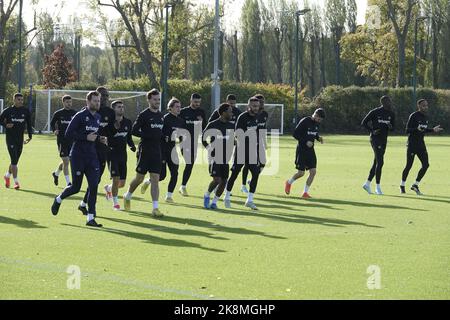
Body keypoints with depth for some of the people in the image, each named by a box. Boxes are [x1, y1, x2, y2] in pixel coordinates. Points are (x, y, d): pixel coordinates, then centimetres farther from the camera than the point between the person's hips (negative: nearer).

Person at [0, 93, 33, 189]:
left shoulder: (26, 111, 4)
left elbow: (29, 124, 11)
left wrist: (30, 136, 1)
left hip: (20, 139, 4)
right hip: (10, 138, -4)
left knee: (15, 160, 11)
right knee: (14, 160, -12)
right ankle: (16, 182, -10)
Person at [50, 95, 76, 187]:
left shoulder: (74, 113, 6)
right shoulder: (58, 114, -2)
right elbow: (52, 123, 7)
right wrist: (54, 130, -11)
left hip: (72, 140, 4)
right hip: (62, 140, -4)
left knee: (65, 161, 13)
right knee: (66, 161, -7)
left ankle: (56, 173, 41)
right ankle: (68, 183, -3)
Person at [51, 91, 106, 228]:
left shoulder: (98, 117, 11)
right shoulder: (80, 116, -11)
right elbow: (68, 134, -15)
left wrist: (100, 139, 4)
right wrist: (86, 137, -20)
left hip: (92, 156, 6)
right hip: (78, 156, -6)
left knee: (94, 185, -7)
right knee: (75, 187, 2)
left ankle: (91, 218, -4)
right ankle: (58, 200, 34)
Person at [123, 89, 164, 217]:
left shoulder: (161, 116, 13)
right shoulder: (143, 115, -8)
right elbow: (134, 131, -12)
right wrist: (149, 135, -19)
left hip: (157, 152, 5)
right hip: (144, 152, -5)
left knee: (155, 180, -2)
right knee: (139, 178, 5)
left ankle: (155, 208, -6)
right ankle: (127, 196, 32)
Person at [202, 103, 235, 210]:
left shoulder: (231, 126, 8)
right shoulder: (213, 125, -8)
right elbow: (203, 138, -1)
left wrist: (230, 150, 10)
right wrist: (210, 149, -6)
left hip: (226, 158, 6)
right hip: (215, 157, -6)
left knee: (224, 181, 1)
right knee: (217, 179, -14)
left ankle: (214, 201, 15)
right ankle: (207, 196, 11)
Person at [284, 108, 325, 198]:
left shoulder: (317, 123, 6)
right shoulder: (304, 122, -16)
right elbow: (295, 134, -15)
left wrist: (318, 138, 0)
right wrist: (305, 142, -23)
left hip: (310, 150, 6)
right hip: (302, 150, -6)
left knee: (313, 171, -4)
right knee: (301, 173, -4)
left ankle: (305, 192, 5)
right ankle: (289, 183, 26)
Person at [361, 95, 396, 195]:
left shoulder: (391, 114, 8)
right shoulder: (375, 112, -9)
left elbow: (393, 128, 11)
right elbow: (364, 122, -3)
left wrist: (390, 127, -13)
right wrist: (372, 131, -14)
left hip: (384, 139, 7)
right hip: (375, 139, -7)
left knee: (376, 163, 12)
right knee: (380, 162, -13)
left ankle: (367, 184, 23)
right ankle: (378, 187, -9)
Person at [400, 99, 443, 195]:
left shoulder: (425, 117, 11)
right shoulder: (413, 116, -12)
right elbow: (407, 130, -15)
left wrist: (433, 130, 14)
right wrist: (417, 129, -29)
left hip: (421, 144, 7)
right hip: (412, 144, -7)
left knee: (426, 165, -4)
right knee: (409, 165, -1)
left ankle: (415, 185, 8)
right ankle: (402, 185, 17)